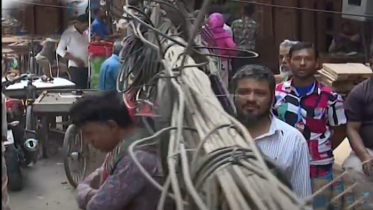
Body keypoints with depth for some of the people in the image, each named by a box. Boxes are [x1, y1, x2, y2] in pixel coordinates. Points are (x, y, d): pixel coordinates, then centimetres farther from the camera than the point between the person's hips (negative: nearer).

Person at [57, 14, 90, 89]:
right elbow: (59, 50, -8)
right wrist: (75, 60, -15)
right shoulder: (68, 33, -5)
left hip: (87, 67, 6)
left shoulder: (86, 32, 12)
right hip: (75, 68, -6)